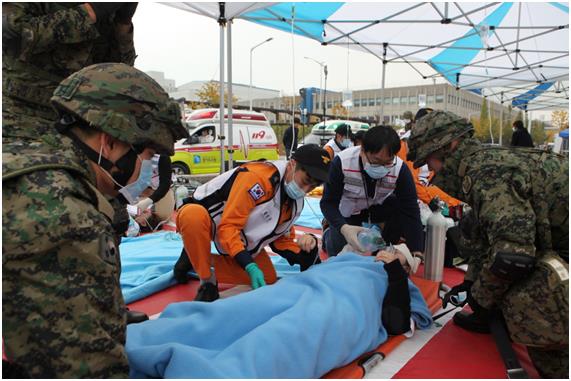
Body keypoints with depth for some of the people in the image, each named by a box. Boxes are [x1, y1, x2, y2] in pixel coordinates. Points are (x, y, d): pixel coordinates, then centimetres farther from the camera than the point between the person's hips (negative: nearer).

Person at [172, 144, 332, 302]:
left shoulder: (296, 202, -4)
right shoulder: (257, 176, -32)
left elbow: (282, 239, 5)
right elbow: (228, 226, -32)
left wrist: (303, 254, -14)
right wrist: (250, 266, -39)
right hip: (202, 214, -7)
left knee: (268, 277, 0)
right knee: (194, 216, -42)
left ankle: (197, 259, 7)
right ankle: (207, 282, -17)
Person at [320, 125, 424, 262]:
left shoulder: (400, 170, -30)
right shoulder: (342, 162, -34)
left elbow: (410, 211, -28)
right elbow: (328, 202, -28)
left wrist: (416, 252, -37)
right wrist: (343, 228, -47)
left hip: (377, 207, 2)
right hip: (346, 211, -1)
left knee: (402, 206, -27)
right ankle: (329, 234, 28)